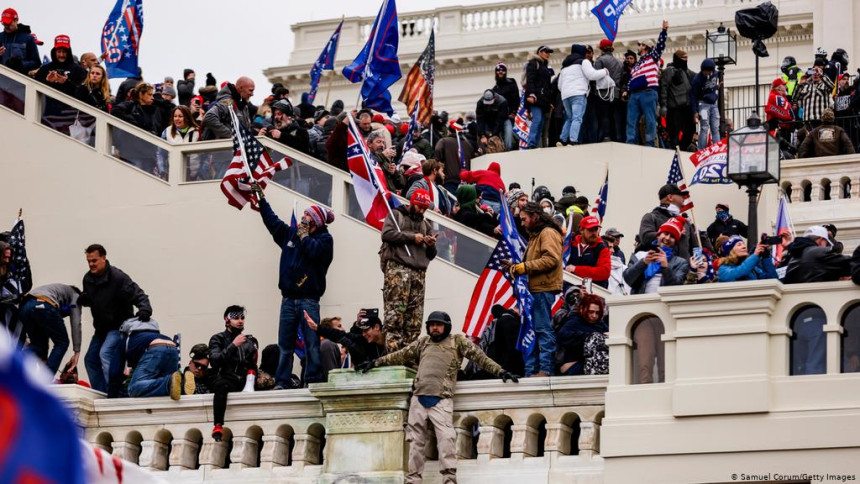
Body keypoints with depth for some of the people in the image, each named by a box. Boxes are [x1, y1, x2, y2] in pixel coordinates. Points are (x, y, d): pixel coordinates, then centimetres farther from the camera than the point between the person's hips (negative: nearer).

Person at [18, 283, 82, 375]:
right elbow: (76, 323, 11)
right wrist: (77, 352, 6)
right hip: (44, 306, -6)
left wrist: (44, 358, 39)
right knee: (62, 343, 11)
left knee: (37, 344, 21)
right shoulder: (74, 295, 29)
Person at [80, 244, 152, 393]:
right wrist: (83, 300, -6)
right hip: (101, 327, 9)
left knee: (105, 353, -27)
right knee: (91, 359, 11)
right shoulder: (88, 279, 2)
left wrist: (144, 309, -44)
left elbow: (139, 295, -23)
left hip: (119, 326, -9)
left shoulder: (118, 277, -21)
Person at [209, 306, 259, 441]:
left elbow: (253, 366, 16)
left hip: (244, 382, 4)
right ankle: (218, 426, -46)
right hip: (226, 379, -4)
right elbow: (215, 361, -9)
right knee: (221, 385, -39)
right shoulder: (218, 339, 9)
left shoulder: (250, 341, 21)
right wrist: (233, 346, -13)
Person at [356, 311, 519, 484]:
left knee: (446, 438, -16)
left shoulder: (458, 341, 9)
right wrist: (375, 362, 27)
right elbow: (401, 355, 26)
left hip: (441, 400, -4)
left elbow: (479, 357, 5)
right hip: (419, 399, 4)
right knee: (416, 440, 5)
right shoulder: (422, 342, 19)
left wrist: (500, 371, -2)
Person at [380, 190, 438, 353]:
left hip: (419, 272, 6)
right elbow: (387, 234, -5)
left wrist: (431, 246, 4)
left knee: (415, 320, -3)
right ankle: (393, 353, -22)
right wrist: (411, 237, -5)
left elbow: (430, 255, 26)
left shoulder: (426, 224, 28)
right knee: (394, 315, -16)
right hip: (397, 267, -6)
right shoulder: (396, 215, 13)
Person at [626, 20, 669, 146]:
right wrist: (627, 90, 14)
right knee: (631, 120, 1)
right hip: (634, 94, 7)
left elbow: (660, 45, -3)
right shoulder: (636, 65, 30)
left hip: (648, 92, -7)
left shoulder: (652, 57, 10)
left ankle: (650, 144, -8)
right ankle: (630, 144, 1)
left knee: (650, 120, -7)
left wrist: (664, 30, -12)